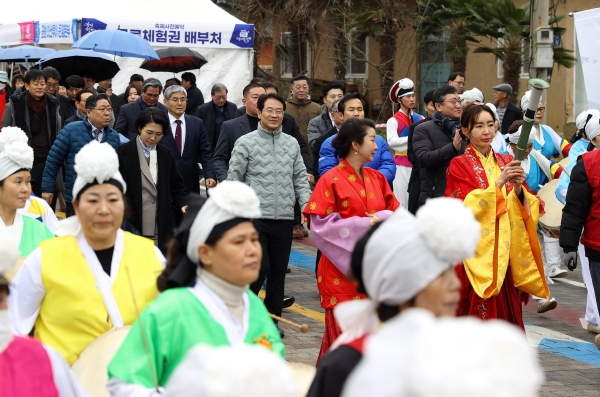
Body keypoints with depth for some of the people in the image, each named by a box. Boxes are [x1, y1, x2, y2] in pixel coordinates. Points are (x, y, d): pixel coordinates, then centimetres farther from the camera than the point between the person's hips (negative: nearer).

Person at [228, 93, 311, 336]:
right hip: (255, 216, -4)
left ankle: (273, 319, 18)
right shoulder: (246, 143, -1)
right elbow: (234, 180, -1)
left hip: (284, 218, 4)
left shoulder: (291, 143, 11)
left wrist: (307, 206, 1)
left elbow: (300, 178, 14)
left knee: (278, 271, 8)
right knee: (259, 267, -10)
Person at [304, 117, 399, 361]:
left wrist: (380, 219, -11)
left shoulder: (377, 178, 10)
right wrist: (362, 224, -16)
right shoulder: (330, 180, -8)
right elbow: (321, 224, -14)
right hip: (342, 268, -5)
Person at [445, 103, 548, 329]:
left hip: (506, 249, 5)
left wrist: (518, 189, -12)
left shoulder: (506, 162, 13)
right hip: (476, 249, -5)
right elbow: (466, 207, -14)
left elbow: (524, 208, 9)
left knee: (506, 308, 4)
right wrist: (498, 182, -20)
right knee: (480, 312, -7)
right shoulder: (459, 165, -2)